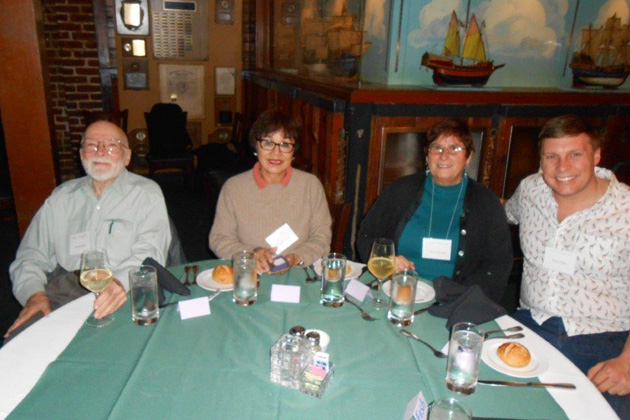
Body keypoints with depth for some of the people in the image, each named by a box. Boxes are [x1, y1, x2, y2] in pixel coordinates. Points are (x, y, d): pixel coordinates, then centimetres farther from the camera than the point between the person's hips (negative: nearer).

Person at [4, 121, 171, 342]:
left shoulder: (146, 193, 6)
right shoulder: (61, 197, 20)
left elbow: (150, 251, -9)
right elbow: (32, 254, 18)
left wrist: (121, 281, -29)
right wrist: (33, 293, -3)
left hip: (125, 293, -3)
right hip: (63, 289, 3)